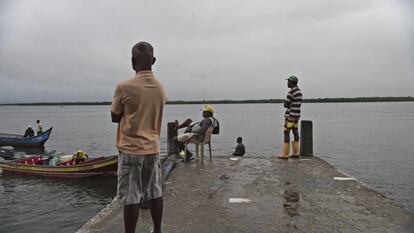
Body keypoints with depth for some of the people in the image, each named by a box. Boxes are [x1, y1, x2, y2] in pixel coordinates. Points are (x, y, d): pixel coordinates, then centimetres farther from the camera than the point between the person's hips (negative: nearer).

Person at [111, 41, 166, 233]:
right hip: (153, 148, 5)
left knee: (131, 198, 3)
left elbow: (114, 117, 0)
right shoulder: (161, 89, 3)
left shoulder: (124, 87, -13)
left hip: (131, 150, -5)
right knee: (155, 194, 14)